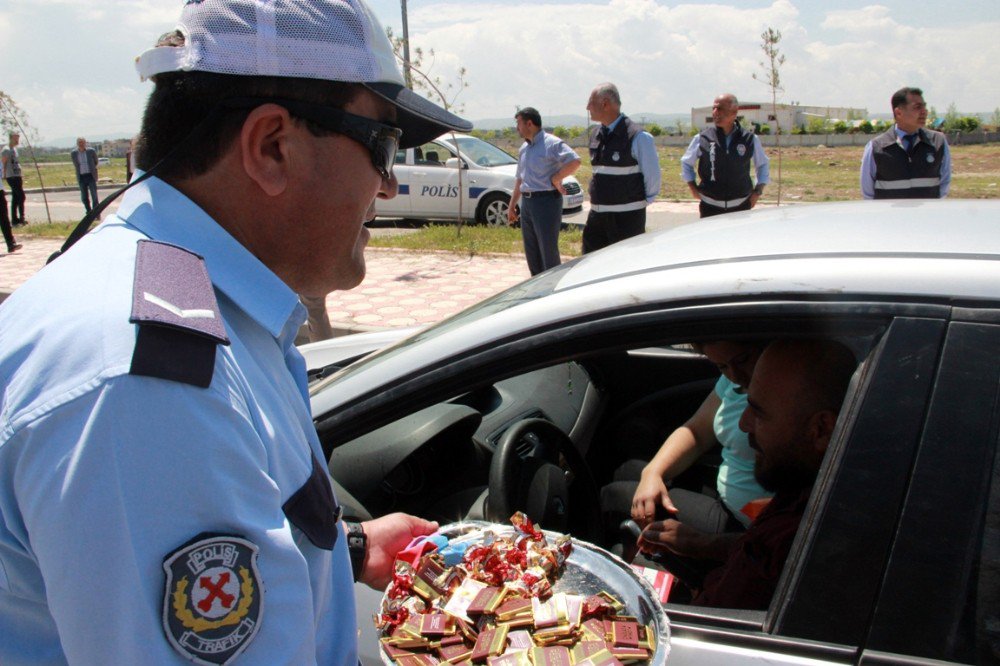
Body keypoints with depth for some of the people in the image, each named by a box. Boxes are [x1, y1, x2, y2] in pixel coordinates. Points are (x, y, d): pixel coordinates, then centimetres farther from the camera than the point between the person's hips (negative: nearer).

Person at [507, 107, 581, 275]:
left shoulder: (551, 143, -10)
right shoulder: (524, 148, 17)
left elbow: (575, 161, -24)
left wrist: (555, 179, -18)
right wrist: (512, 205, 21)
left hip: (546, 201, -8)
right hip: (527, 203, 8)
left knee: (548, 251, -5)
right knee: (531, 252, 12)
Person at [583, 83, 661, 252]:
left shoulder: (637, 137, -14)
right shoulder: (595, 134, 10)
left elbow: (653, 174, -7)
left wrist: (642, 201, 1)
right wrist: (596, 196, 16)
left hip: (627, 217, -7)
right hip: (597, 214, 7)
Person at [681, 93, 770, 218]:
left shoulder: (750, 139, 1)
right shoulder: (702, 138, -1)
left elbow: (763, 165, 17)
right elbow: (686, 163, 15)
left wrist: (758, 191, 7)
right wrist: (693, 187, 6)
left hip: (741, 207, 1)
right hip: (710, 207, -1)